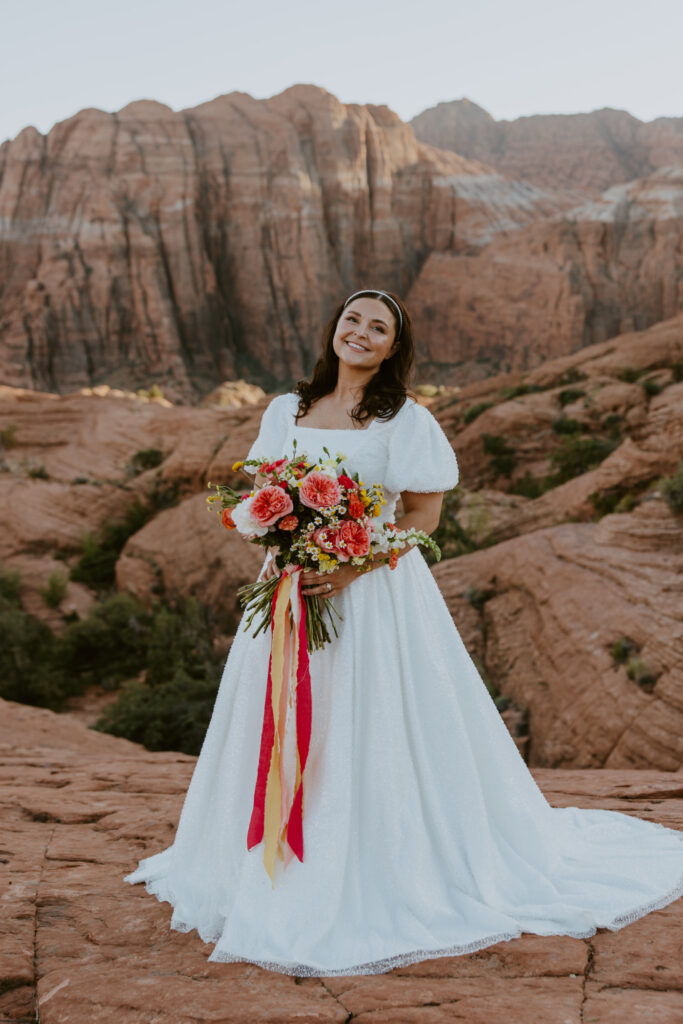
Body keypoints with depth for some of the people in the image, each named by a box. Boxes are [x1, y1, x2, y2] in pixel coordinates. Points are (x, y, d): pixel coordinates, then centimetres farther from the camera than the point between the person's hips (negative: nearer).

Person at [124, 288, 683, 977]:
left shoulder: (407, 421, -6)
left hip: (376, 598, -5)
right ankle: (286, 876, 29)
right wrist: (275, 553, -7)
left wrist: (348, 569, -19)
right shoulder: (287, 411, 9)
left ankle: (386, 882, 14)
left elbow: (422, 515, -8)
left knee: (371, 736, -1)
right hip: (293, 587, 5)